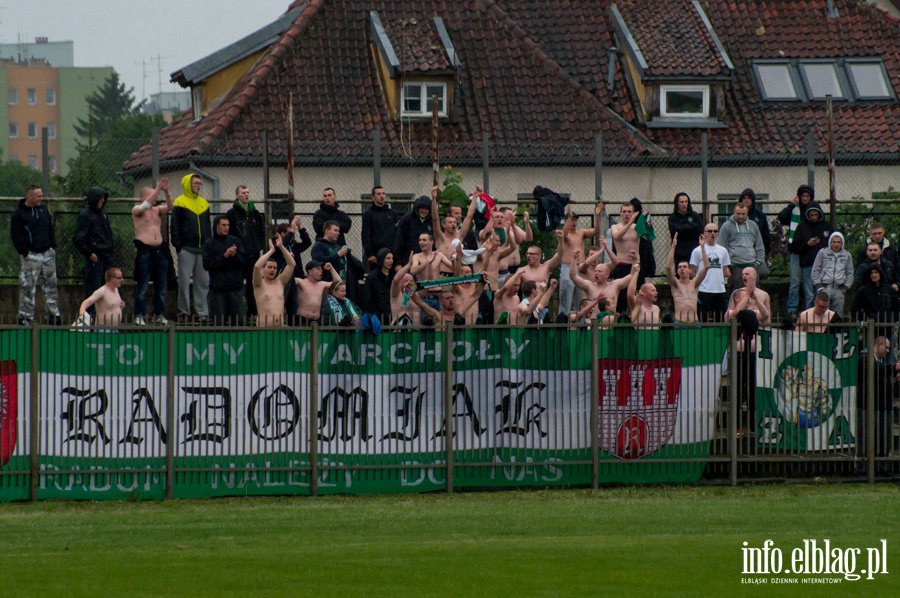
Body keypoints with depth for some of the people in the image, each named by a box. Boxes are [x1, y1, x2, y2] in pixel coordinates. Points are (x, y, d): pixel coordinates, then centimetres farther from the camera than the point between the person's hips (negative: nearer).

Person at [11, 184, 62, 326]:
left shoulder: (43, 209, 12)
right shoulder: (18, 214, -8)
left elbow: (50, 230, 21)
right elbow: (15, 236, -9)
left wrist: (53, 247, 12)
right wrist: (25, 253, -13)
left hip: (48, 254, 6)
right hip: (31, 256, -6)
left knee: (50, 285, 8)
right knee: (28, 287, -4)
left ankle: (53, 314, 14)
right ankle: (25, 315, 2)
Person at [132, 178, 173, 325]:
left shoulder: (157, 210, 14)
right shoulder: (137, 210, 0)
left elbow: (169, 207, -2)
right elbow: (145, 206, -20)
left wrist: (166, 192, -16)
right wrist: (157, 189, -21)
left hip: (159, 251, 6)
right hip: (144, 250, -6)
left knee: (161, 285, 6)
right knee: (142, 286, -6)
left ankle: (159, 314, 12)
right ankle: (139, 316, -3)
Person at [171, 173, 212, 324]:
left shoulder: (204, 204, 15)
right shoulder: (180, 203, -1)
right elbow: (174, 227, -4)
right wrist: (178, 246, -11)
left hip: (203, 249, 5)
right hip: (186, 249, -5)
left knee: (203, 282, 3)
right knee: (184, 282, -4)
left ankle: (202, 312, 6)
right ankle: (184, 312, 0)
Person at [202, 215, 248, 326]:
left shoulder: (235, 241, 12)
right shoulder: (209, 244, 3)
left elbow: (244, 260, 8)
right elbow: (207, 265, -7)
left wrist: (235, 255, -12)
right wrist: (224, 256, -14)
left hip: (236, 288, 2)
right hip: (218, 289, -2)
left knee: (240, 320, -4)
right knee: (219, 321, -2)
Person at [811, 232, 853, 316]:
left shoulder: (847, 255, 12)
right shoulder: (822, 253, 6)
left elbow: (850, 273, 18)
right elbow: (815, 270, 7)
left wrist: (846, 287, 7)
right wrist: (818, 286, -3)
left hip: (839, 290, 2)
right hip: (825, 287, -2)